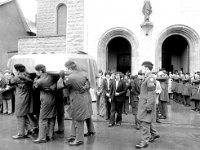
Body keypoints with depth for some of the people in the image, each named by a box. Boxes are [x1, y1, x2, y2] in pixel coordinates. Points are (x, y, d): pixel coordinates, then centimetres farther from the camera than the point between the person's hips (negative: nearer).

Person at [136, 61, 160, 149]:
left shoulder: (151, 78, -17)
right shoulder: (146, 77, 12)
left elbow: (151, 94, -21)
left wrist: (149, 106, -21)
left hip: (147, 104, -10)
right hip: (143, 104, 10)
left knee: (145, 122, -3)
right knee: (147, 121, 20)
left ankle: (144, 141, 7)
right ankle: (154, 134, 37)